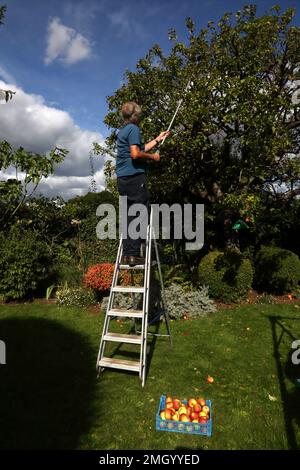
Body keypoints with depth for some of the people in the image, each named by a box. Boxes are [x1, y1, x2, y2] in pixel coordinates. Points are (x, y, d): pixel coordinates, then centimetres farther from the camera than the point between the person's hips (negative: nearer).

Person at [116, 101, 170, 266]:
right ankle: (134, 254, -10)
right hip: (134, 176, -9)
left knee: (128, 216, 8)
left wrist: (157, 139, 35)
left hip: (122, 178, 9)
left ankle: (126, 254, 8)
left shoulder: (122, 130, 23)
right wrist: (153, 157, -2)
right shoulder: (133, 129, -5)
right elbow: (135, 154, -17)